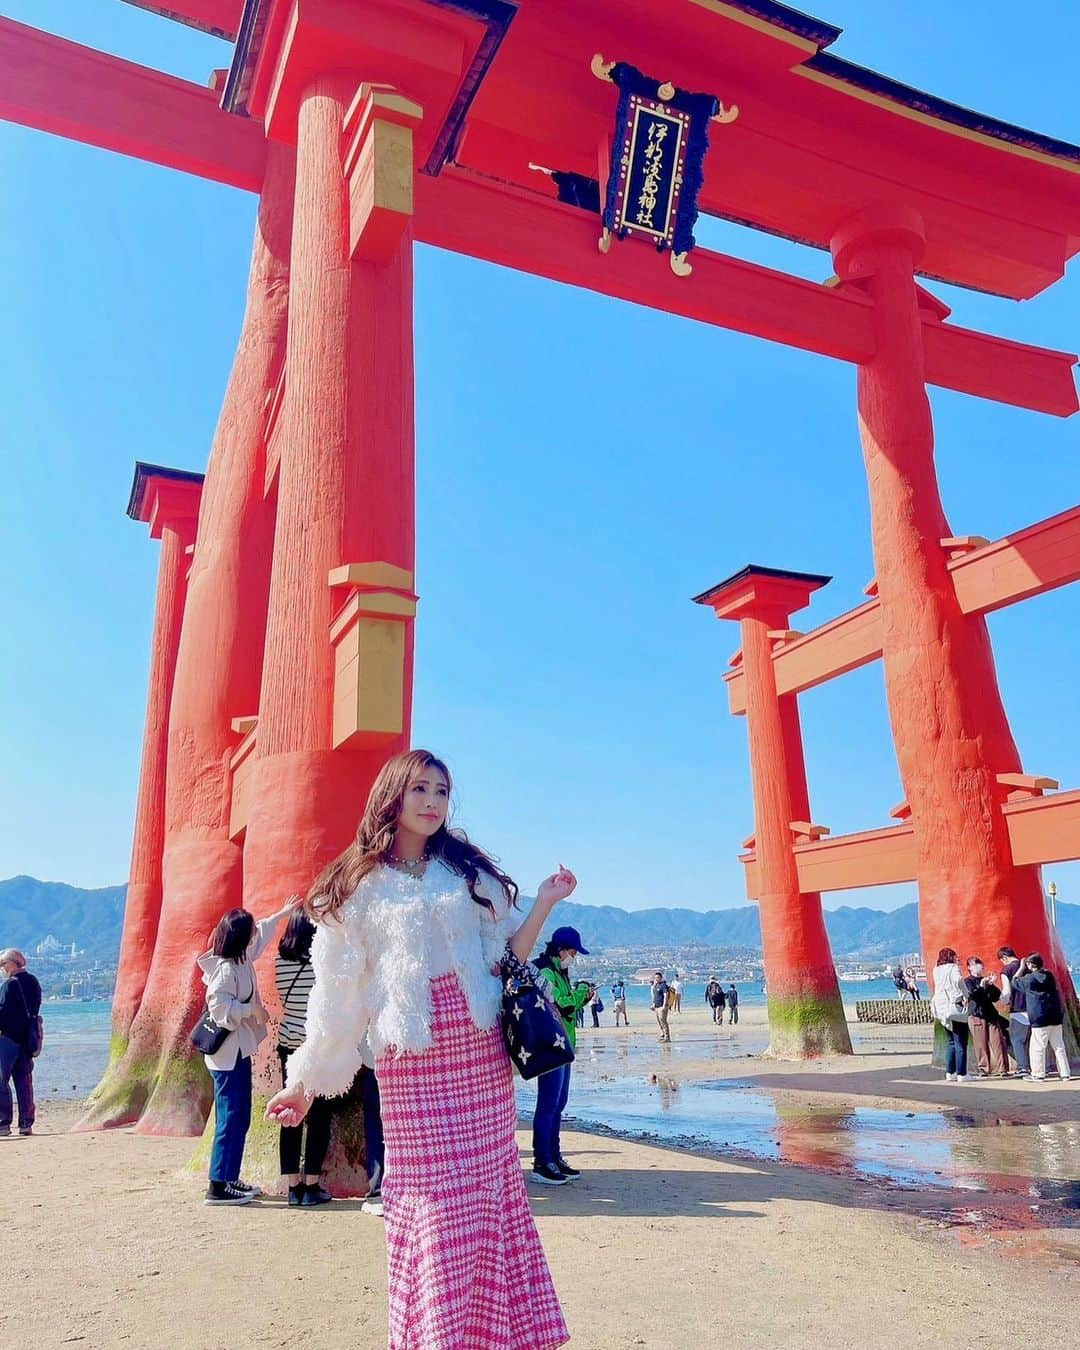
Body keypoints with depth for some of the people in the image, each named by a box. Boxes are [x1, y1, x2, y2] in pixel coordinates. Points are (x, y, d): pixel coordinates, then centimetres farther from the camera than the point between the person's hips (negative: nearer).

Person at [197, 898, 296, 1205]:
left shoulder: (241, 960, 10)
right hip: (229, 1052, -10)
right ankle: (218, 1186, -2)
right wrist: (253, 1010, -20)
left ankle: (228, 1178, 23)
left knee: (237, 1117, 14)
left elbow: (262, 934, 28)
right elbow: (219, 1005, -26)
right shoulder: (226, 968, -17)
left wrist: (282, 913, 35)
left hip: (238, 1050, 10)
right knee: (231, 1118, -7)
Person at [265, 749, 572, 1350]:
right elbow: (338, 994, 6)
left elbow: (505, 959, 8)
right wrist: (304, 1083, 7)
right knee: (432, 1198, 0)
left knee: (492, 1188, 5)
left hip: (481, 1052, 2)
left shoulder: (469, 871, 9)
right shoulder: (359, 887, 3)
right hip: (409, 1059, -2)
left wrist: (545, 903, -4)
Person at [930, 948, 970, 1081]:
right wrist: (965, 995, -13)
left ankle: (949, 1073, 14)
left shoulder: (936, 970, 13)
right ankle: (961, 1074, -1)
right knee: (961, 1043, -1)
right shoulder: (953, 967, -5)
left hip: (942, 1009, 7)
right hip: (955, 1007, -7)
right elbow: (958, 980, -24)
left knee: (952, 1043, 16)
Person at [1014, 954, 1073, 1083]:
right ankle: (1065, 1074, 13)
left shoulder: (1028, 979, -8)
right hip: (1056, 1017, 6)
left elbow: (1014, 983, 7)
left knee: (1038, 1048, 0)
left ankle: (1038, 1075, 3)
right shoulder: (1049, 976, 9)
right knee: (1059, 1046, 11)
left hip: (1040, 1019, -6)